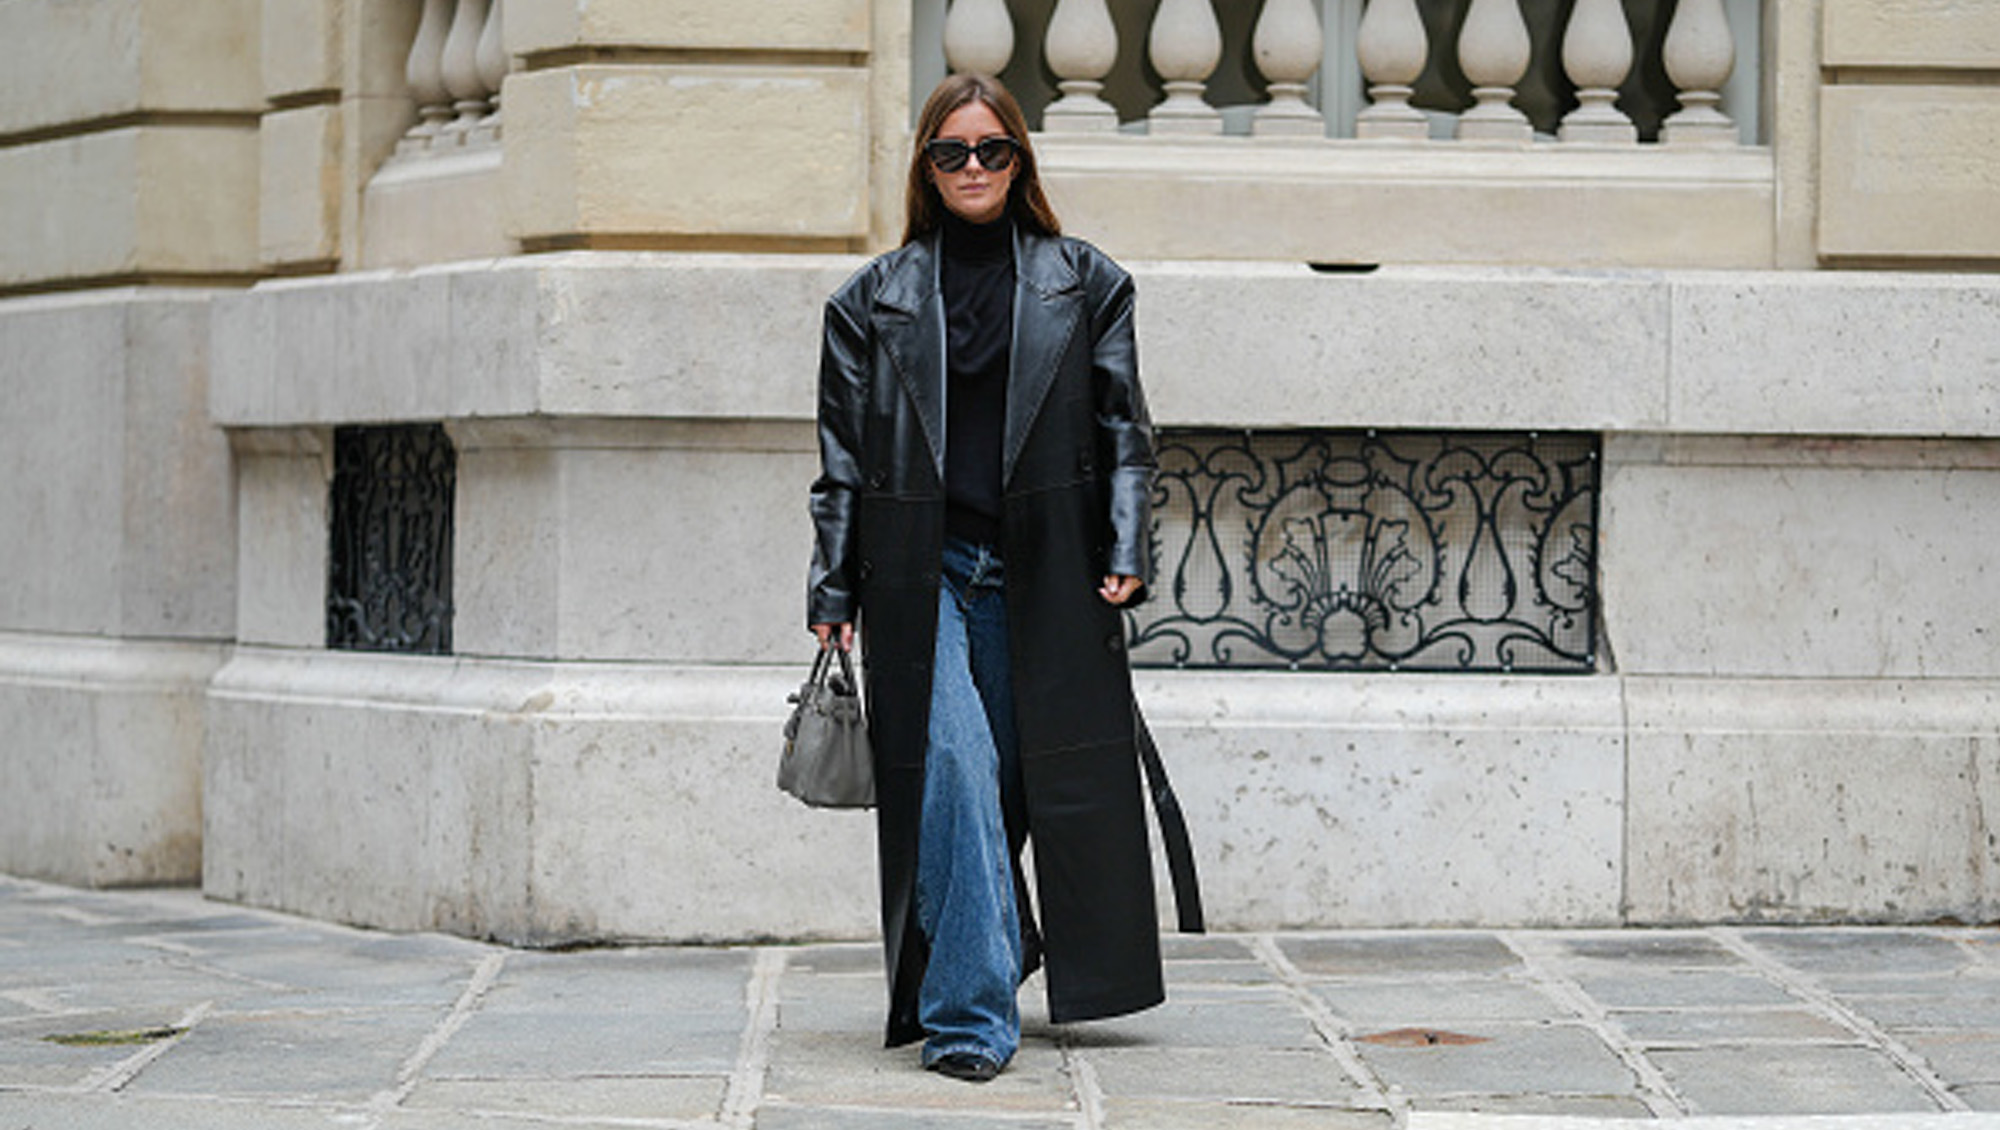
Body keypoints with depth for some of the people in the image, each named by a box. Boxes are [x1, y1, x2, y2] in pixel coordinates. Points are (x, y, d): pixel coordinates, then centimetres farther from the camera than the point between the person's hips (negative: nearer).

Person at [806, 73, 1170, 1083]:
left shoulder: (1085, 285, 10)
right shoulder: (874, 300, 10)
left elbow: (1122, 429, 8)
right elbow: (843, 456, 9)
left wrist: (1124, 554, -3)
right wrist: (833, 593, 3)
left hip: (1041, 575, 1)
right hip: (921, 575, -1)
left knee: (1018, 785, 4)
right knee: (954, 773, -15)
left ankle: (963, 997, 24)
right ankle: (972, 1016, -16)